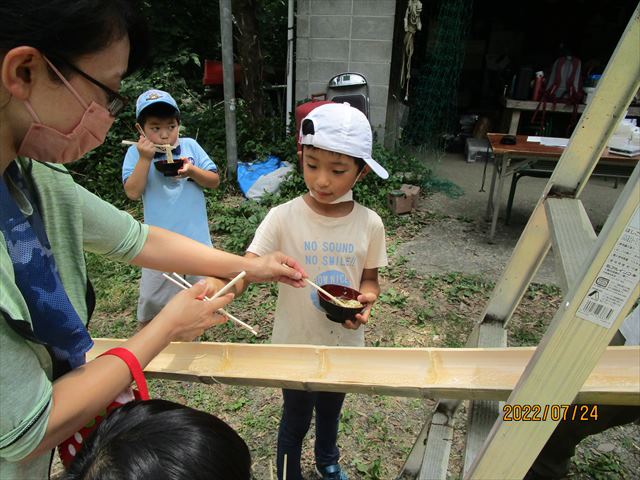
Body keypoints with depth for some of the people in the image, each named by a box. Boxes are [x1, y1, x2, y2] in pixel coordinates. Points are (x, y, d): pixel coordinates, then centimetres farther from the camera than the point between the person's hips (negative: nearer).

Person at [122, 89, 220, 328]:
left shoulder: (190, 146, -1)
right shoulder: (135, 153, -3)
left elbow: (215, 181, -1)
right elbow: (132, 192, -13)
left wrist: (191, 170, -18)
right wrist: (145, 159, -20)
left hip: (196, 236, 2)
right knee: (151, 298, 9)